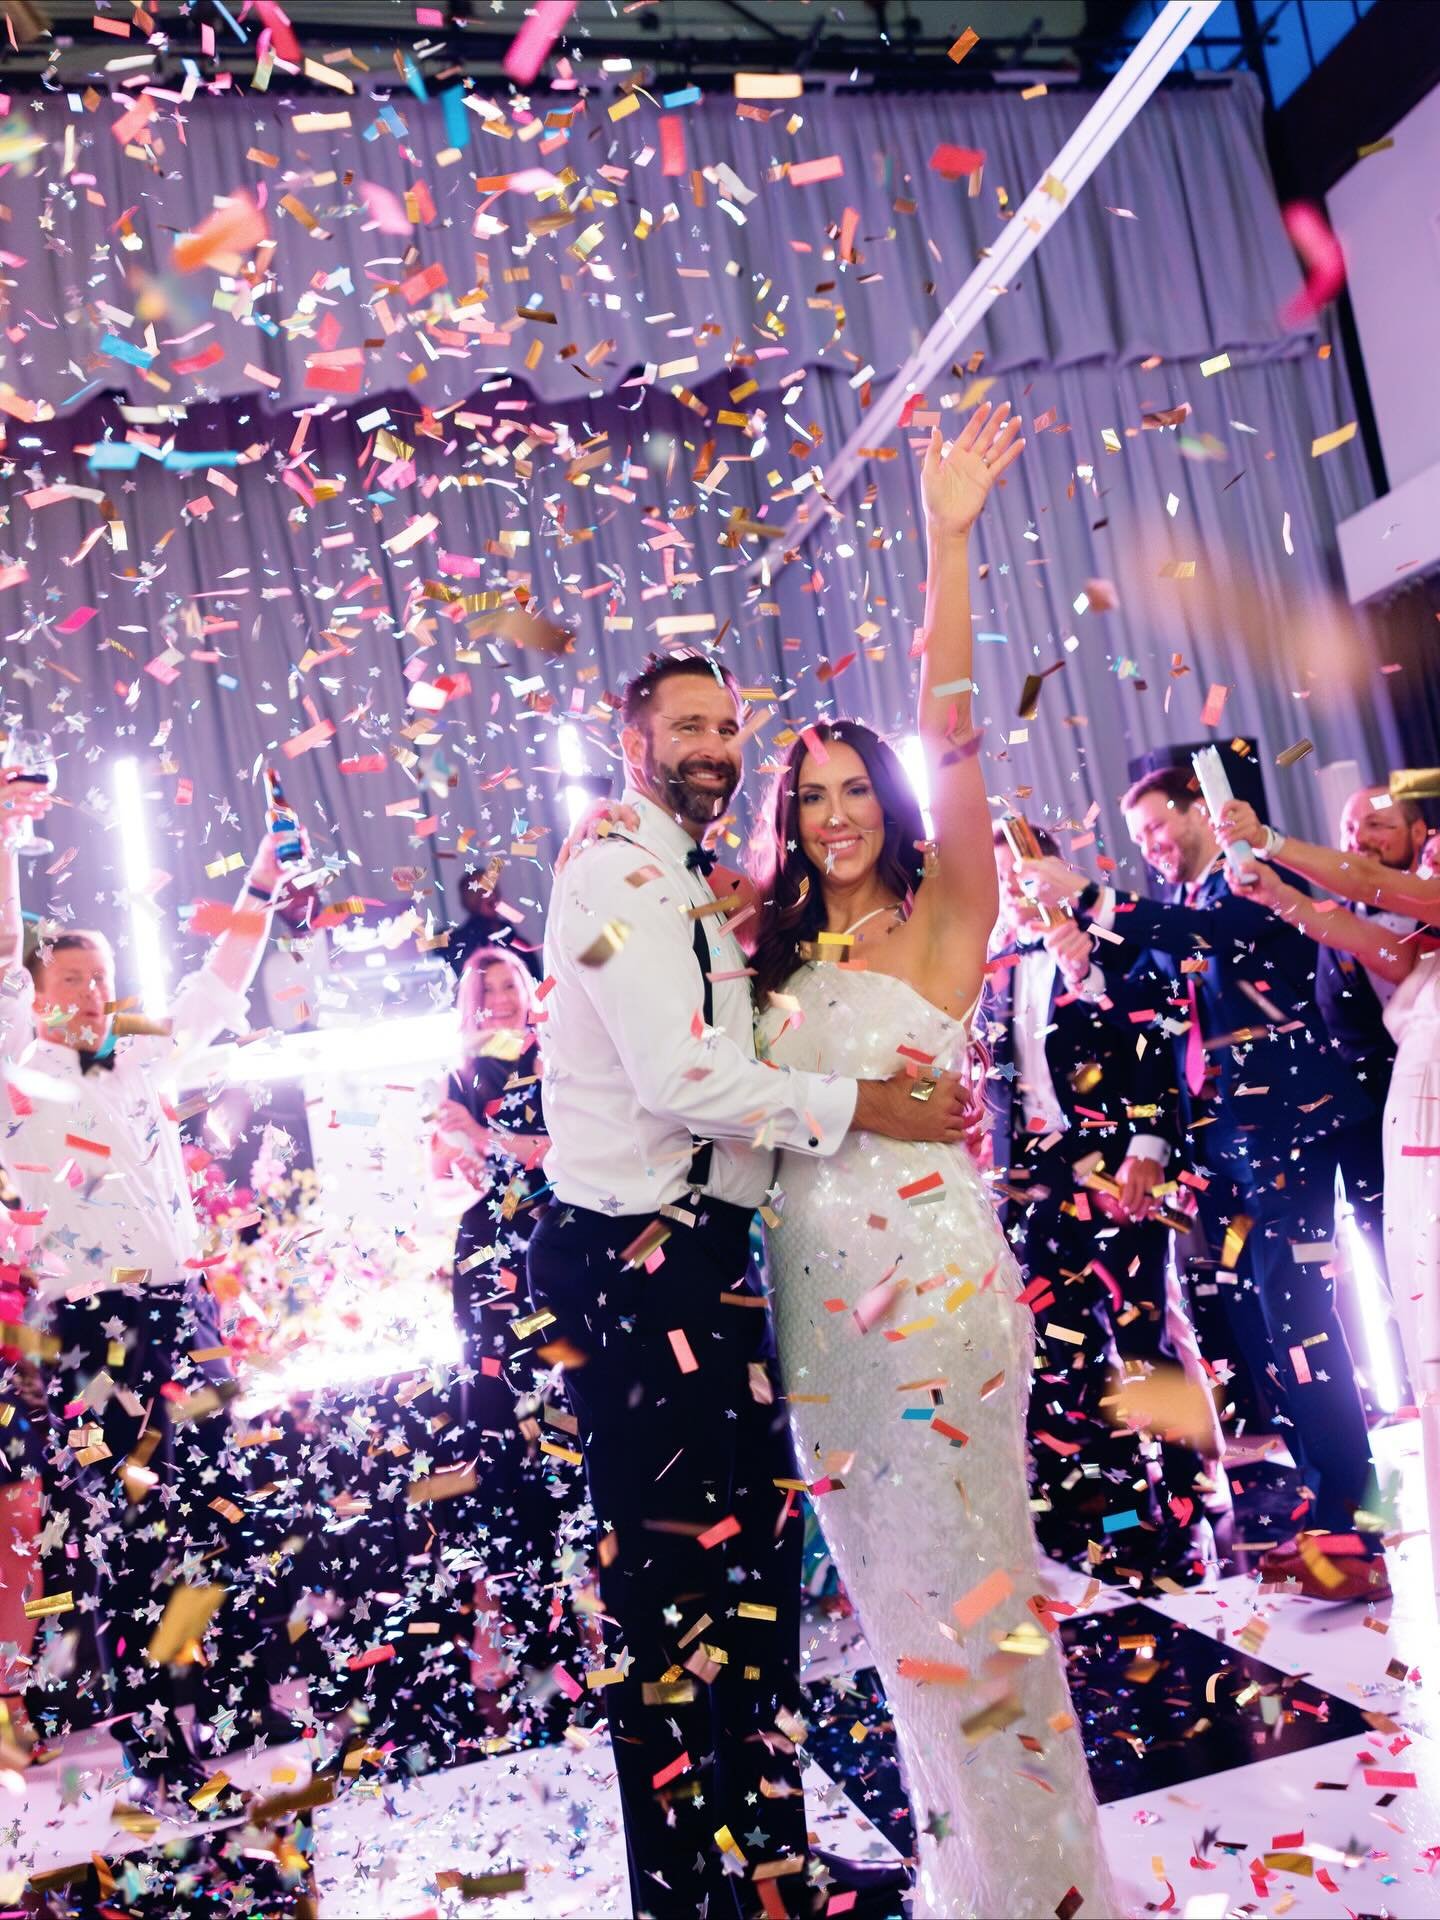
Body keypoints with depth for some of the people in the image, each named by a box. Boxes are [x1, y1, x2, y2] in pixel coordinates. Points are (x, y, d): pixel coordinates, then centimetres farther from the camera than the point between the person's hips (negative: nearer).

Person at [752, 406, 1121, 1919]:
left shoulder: (942, 918, -5)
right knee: (879, 1555, 16)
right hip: (814, 1274, 6)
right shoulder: (780, 954, 12)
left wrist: (949, 545, -23)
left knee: (956, 1549, 1)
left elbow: (952, 738, -14)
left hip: (929, 1264, -6)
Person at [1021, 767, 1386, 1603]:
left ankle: (1349, 1524, -7)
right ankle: (1327, 1497, 15)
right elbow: (1149, 1004, 12)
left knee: (1294, 1308, -12)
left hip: (1280, 1120, -7)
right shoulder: (1170, 908, 18)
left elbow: (1222, 931, -22)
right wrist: (1090, 966, -6)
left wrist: (1091, 899, -25)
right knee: (1257, 1318, 6)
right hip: (1216, 1133, 7)